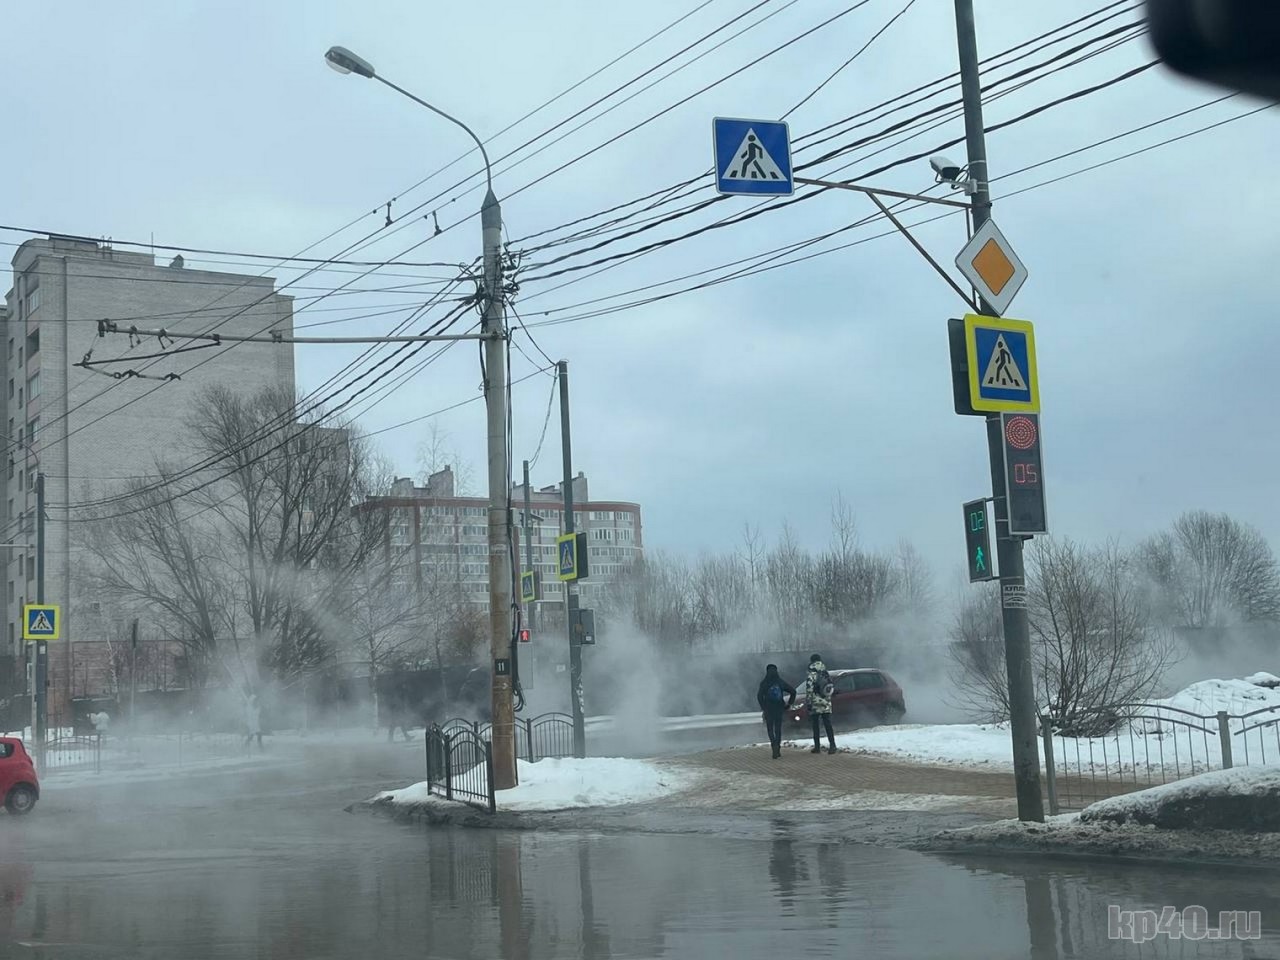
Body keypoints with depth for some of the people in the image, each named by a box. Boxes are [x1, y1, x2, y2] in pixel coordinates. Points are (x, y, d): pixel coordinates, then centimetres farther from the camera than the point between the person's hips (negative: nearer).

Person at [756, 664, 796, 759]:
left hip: (768, 709, -2)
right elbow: (793, 691, -1)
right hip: (779, 709, 2)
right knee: (778, 729, 13)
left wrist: (763, 707, -10)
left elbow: (759, 695, -18)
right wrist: (789, 704, 7)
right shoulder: (781, 682, 2)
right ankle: (778, 749, 10)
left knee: (770, 729, 4)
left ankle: (774, 745, -20)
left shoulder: (764, 683, -5)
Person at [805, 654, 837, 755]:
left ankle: (817, 747, 6)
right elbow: (832, 688, 15)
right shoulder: (826, 675, 8)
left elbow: (809, 691, -15)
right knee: (828, 725, 5)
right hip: (826, 705, 5)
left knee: (815, 726, 5)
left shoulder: (811, 676, -11)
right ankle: (832, 745, -5)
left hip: (815, 705, -5)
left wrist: (808, 704, -10)